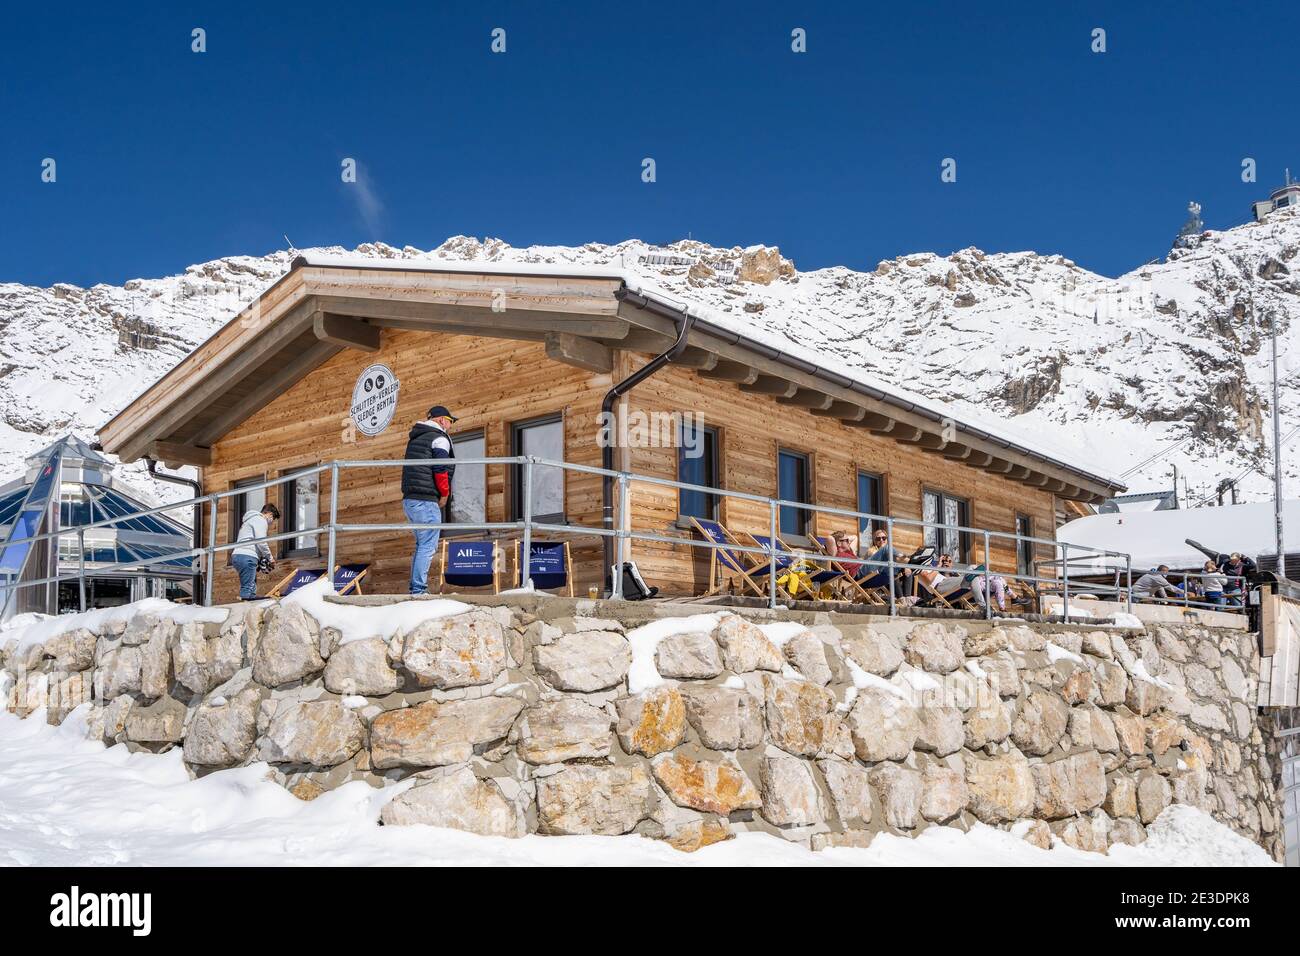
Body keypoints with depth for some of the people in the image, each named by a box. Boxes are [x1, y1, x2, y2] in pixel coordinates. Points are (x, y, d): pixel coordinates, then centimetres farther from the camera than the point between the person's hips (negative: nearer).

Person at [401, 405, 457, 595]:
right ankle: (418, 590, -10)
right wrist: (444, 494, -4)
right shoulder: (439, 438, -6)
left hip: (409, 499, 9)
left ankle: (416, 587, 17)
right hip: (426, 501, -9)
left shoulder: (415, 438, 22)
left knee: (423, 544, 17)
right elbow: (441, 469, -16)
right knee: (428, 546, -6)